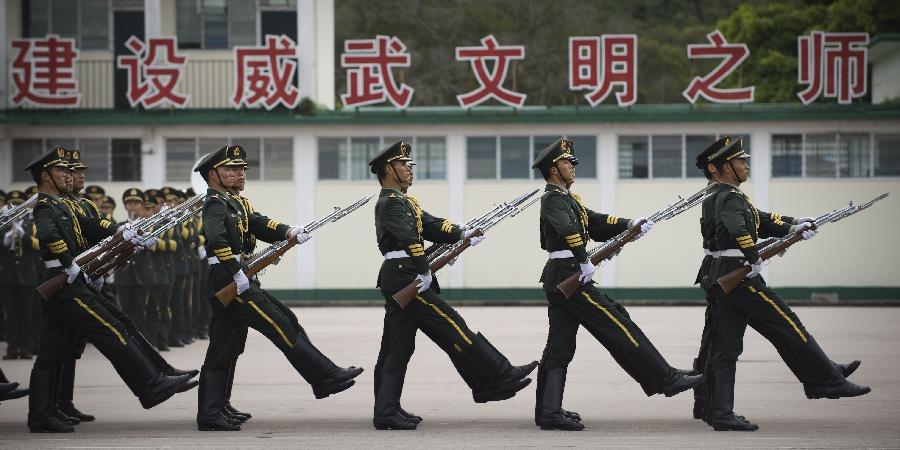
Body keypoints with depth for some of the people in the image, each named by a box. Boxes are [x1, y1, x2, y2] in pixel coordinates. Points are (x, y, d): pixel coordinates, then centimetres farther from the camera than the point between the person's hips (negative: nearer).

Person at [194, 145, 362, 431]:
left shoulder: (237, 203, 20)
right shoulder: (215, 204, -10)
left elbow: (260, 224, 6)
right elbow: (216, 239, -28)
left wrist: (289, 232, -11)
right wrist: (237, 273, -28)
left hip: (230, 286, 10)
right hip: (232, 284, -10)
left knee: (223, 351, 9)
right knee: (284, 327, -7)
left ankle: (211, 413, 11)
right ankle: (327, 378, -4)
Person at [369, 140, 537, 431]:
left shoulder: (403, 202, 22)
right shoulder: (390, 203, -10)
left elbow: (431, 225, 12)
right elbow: (409, 238, -22)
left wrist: (461, 234, -3)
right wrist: (424, 273, -24)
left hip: (396, 283, 11)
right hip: (406, 278, -11)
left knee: (395, 348, 8)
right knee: (453, 330, -7)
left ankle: (386, 412, 7)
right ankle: (500, 379, -4)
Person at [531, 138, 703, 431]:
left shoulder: (568, 198, 20)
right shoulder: (553, 198, -11)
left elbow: (594, 223, 17)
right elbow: (568, 228, -30)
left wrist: (629, 225, 3)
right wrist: (584, 261, -29)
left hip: (558, 280, 10)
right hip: (569, 276, -10)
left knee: (559, 347, 7)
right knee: (617, 325, -6)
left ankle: (549, 412, 5)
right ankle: (667, 380, -3)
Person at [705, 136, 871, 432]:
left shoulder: (727, 197, 18)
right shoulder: (731, 198, -14)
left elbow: (760, 220, 27)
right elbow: (738, 229, -31)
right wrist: (754, 259, -24)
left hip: (723, 278, 10)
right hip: (740, 275, -10)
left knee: (725, 348, 5)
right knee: (787, 327, -1)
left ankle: (720, 413, 2)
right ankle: (828, 382, 7)